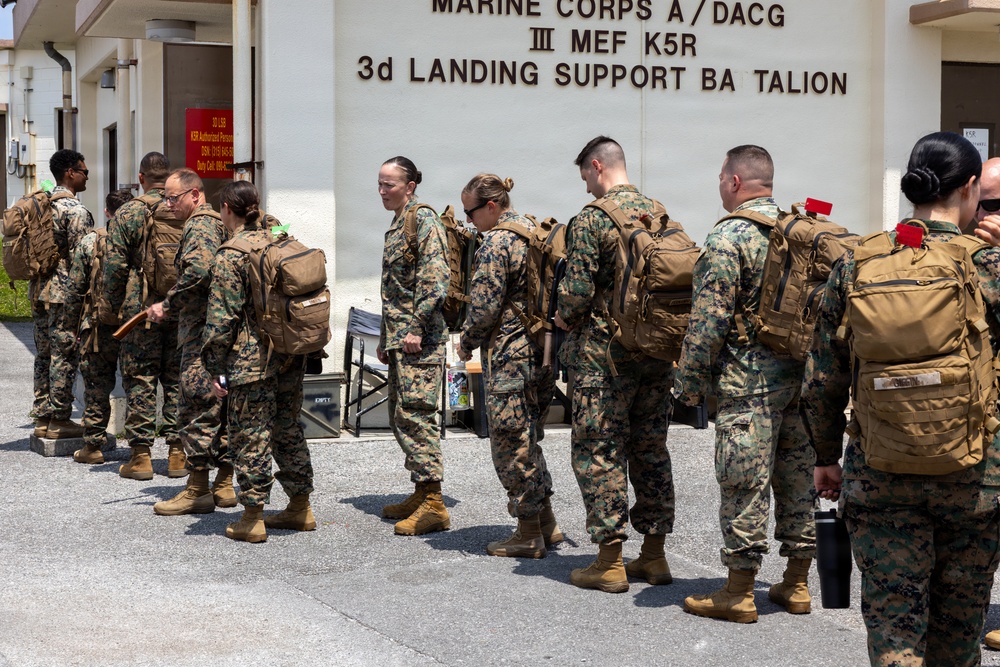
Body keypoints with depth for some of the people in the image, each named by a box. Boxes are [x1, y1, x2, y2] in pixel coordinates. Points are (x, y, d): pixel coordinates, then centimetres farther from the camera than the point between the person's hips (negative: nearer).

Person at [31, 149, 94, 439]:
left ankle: (42, 417, 16)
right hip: (65, 293, -9)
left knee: (44, 354, 12)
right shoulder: (75, 210, -13)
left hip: (38, 291, 9)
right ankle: (58, 420, 0)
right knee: (64, 356, -3)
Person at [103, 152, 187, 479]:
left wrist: (116, 304, 7)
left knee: (140, 382, 3)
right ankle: (177, 452, 10)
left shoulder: (127, 214, -4)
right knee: (178, 380, 9)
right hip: (183, 312, 3)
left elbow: (114, 266, -6)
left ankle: (140, 455, 4)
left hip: (141, 310, -2)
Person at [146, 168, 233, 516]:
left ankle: (198, 490, -4)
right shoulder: (216, 223, 19)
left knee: (197, 406, -7)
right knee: (220, 408, 12)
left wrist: (167, 304, -18)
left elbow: (199, 271, -28)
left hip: (203, 332, -10)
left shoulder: (199, 225, -12)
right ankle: (224, 485, 17)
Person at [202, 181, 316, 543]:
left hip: (251, 360, -7)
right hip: (291, 356, 7)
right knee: (287, 428, 17)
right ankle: (300, 507, 24)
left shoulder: (230, 257, -11)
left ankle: (253, 518, 3)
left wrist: (216, 368, -8)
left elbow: (222, 317, -14)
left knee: (250, 435, 0)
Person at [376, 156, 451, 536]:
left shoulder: (424, 219, -9)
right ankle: (421, 494, 19)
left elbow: (435, 277, -19)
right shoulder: (397, 225, 20)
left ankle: (433, 504, -12)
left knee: (415, 413, -12)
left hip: (419, 338, -10)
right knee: (400, 415, 11)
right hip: (398, 337, 10)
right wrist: (386, 338, 22)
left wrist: (418, 328, -22)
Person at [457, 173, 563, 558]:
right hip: (542, 350, 9)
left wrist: (467, 343, -1)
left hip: (510, 356, -9)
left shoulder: (496, 243, -15)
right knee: (526, 438, 18)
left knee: (511, 443, 0)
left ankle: (528, 534, 6)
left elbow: (484, 306, -17)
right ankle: (547, 524, 22)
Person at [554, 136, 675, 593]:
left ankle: (609, 562, 1)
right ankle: (654, 554, 19)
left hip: (604, 354, -7)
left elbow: (578, 290, -17)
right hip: (657, 351, 7)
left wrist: (564, 319, 3)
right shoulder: (660, 213, 8)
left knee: (599, 452, 0)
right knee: (651, 448, 13)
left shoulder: (591, 219, -13)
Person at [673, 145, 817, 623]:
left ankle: (738, 593, 3)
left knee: (744, 483, -2)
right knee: (797, 476, 12)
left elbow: (709, 321, -15)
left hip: (748, 383, -7)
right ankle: (796, 584, 20)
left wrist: (689, 382, -7)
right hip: (801, 375, 8)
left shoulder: (729, 238, -12)